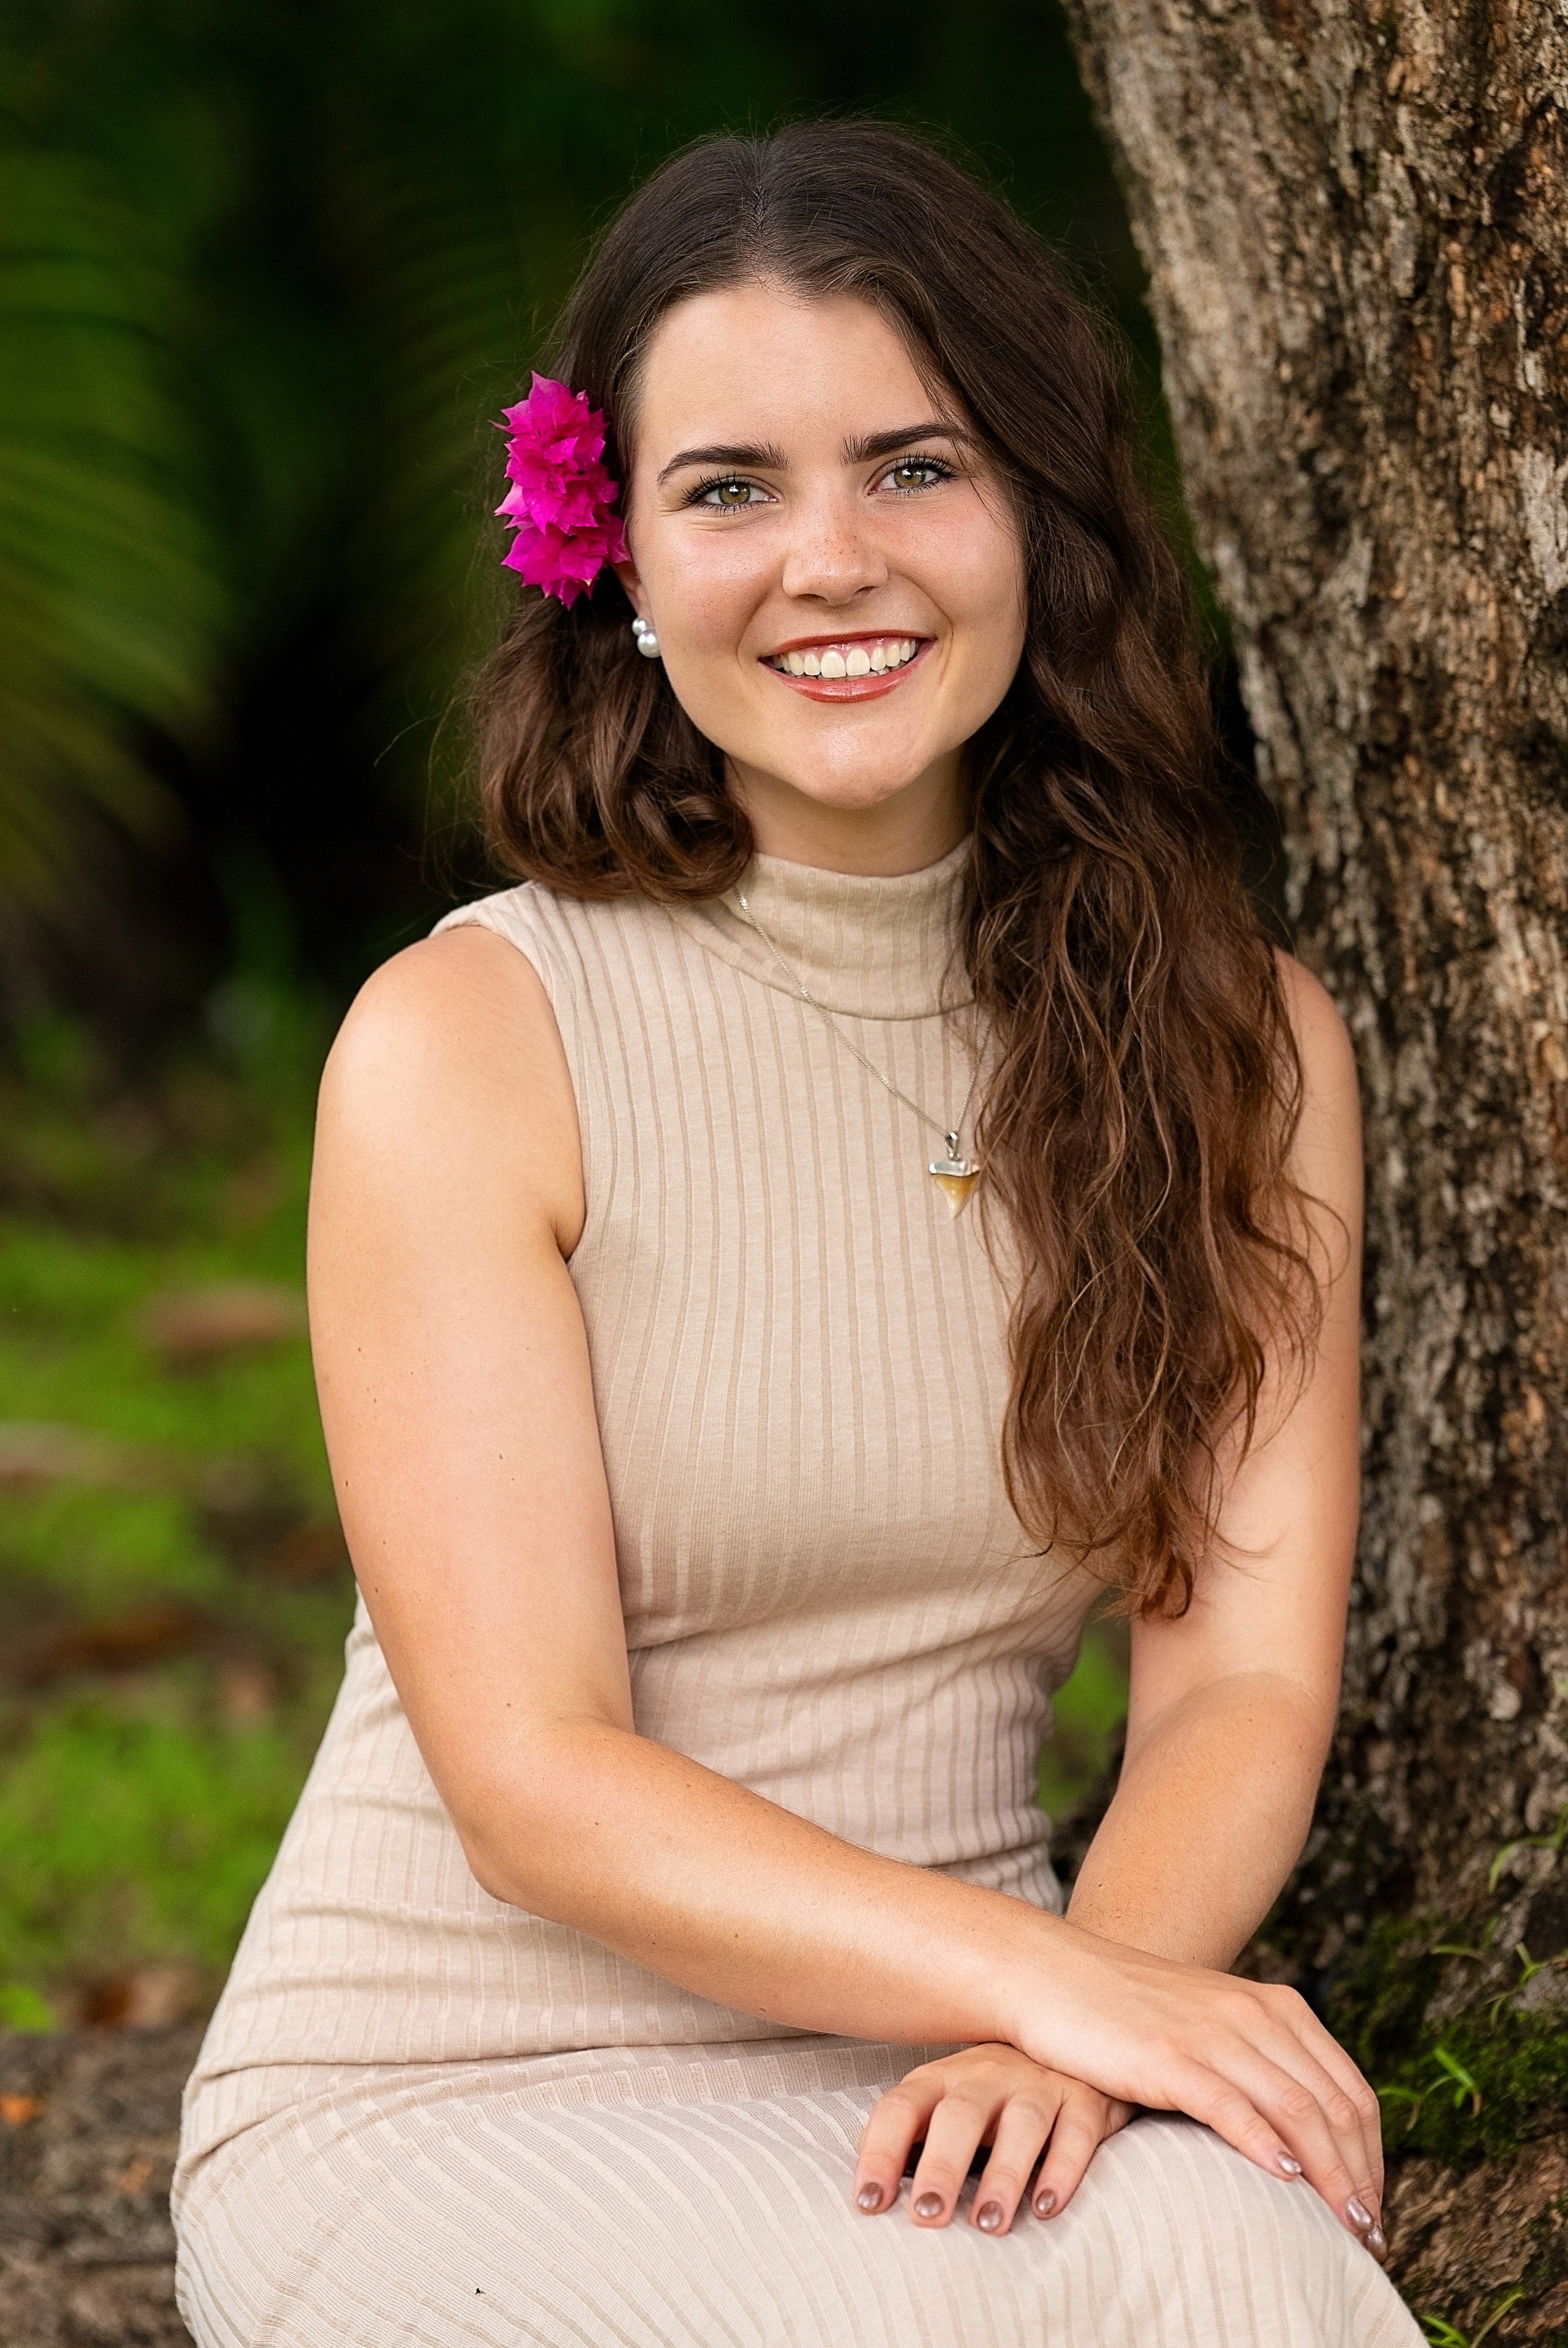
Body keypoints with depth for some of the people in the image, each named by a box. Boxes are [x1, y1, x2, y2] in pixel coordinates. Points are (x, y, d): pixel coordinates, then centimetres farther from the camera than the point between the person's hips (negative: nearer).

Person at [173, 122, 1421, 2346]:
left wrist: (1052, 2040, -22)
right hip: (447, 2111, -3)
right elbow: (536, 1785, -12)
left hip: (917, 2090, 4)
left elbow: (1244, 1678, -1)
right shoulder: (465, 1043, -7)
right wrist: (1054, 1977, -26)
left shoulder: (1241, 1046, 6)